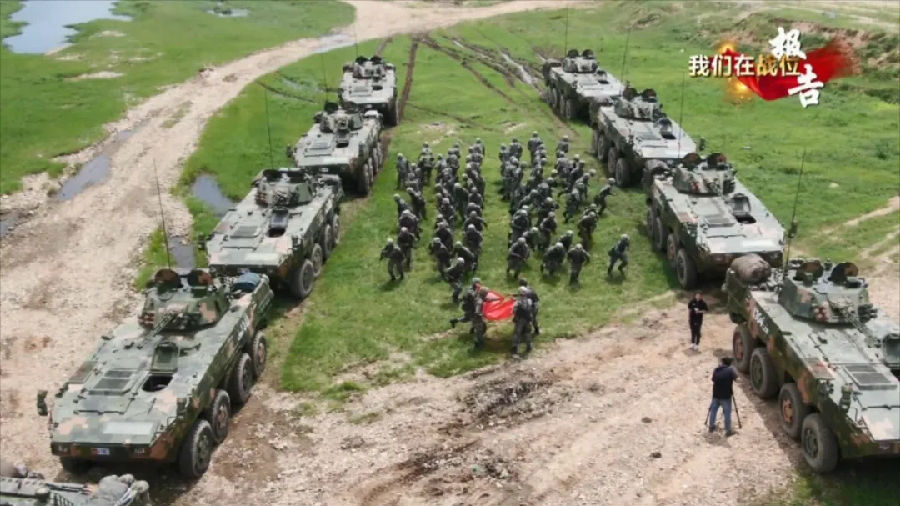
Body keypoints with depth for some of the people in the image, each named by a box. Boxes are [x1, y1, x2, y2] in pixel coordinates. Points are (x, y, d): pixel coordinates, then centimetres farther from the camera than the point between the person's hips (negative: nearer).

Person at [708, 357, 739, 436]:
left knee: (713, 410, 18)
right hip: (726, 396, -4)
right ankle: (728, 430, 9)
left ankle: (711, 426, 31)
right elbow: (736, 378, -3)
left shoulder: (715, 370, -1)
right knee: (727, 413, 4)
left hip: (716, 395, 4)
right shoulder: (730, 370, -14)